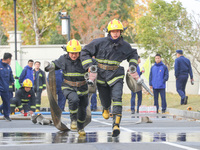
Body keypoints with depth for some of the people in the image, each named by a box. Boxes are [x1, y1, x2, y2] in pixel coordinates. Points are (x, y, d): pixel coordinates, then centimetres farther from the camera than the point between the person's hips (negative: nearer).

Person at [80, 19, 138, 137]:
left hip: (115, 75, 0)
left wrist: (133, 65, 7)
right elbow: (85, 52, 0)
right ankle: (106, 108, 54)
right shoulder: (100, 43, -9)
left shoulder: (125, 46, 1)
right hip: (101, 75, 0)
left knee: (117, 97, -20)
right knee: (105, 99, 13)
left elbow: (133, 54, 23)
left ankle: (116, 124, -26)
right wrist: (89, 65, -12)